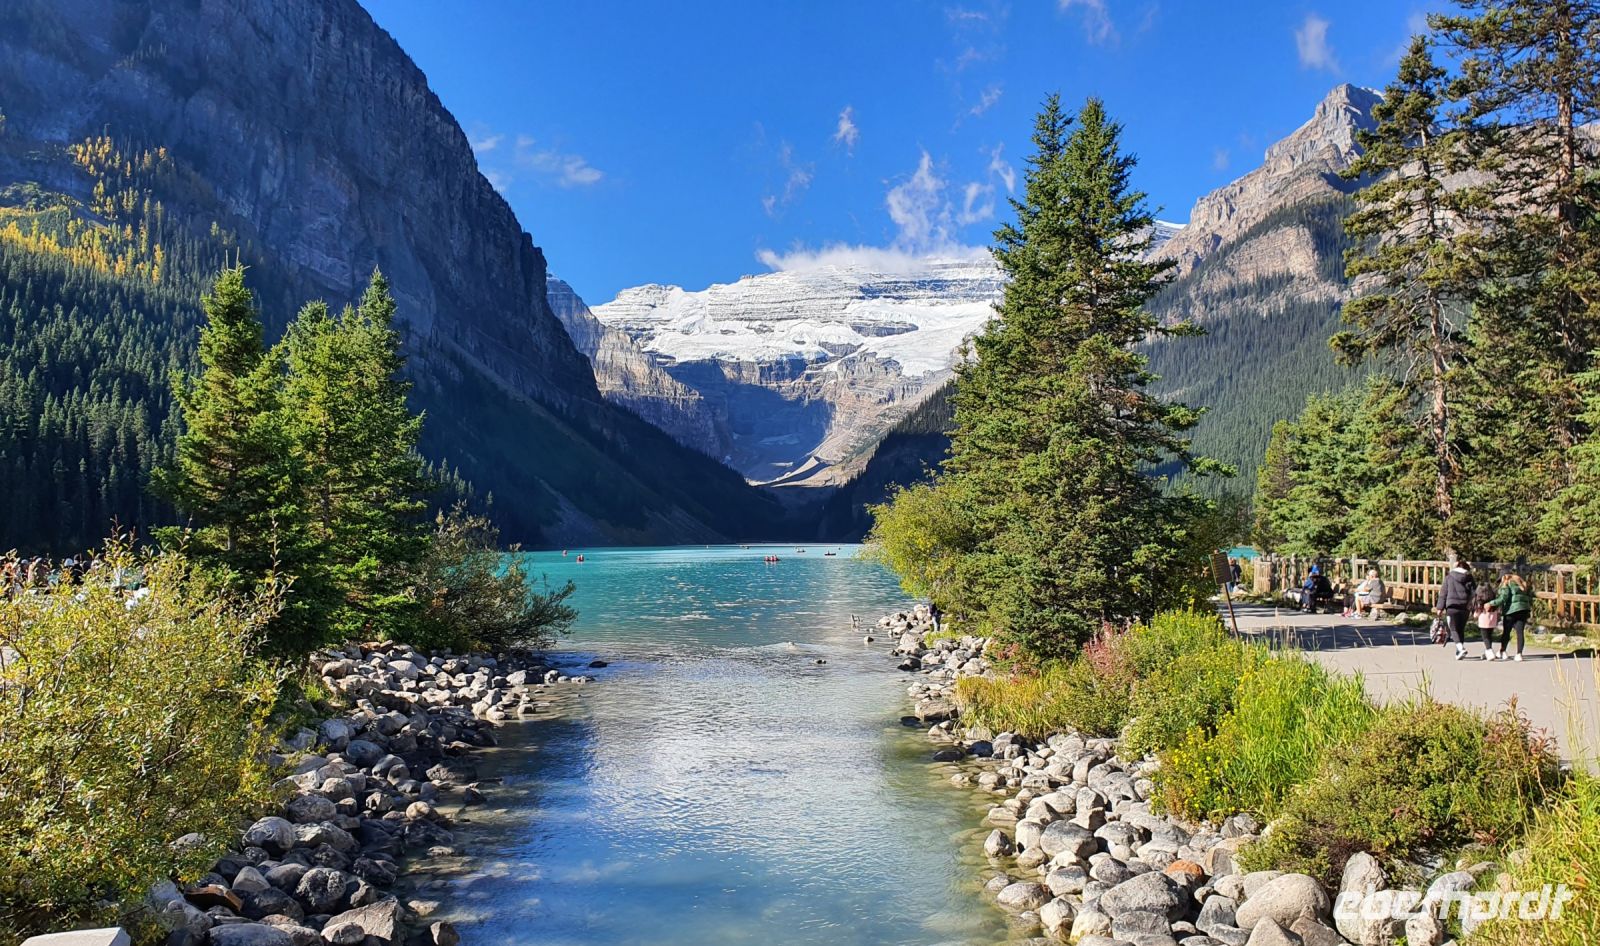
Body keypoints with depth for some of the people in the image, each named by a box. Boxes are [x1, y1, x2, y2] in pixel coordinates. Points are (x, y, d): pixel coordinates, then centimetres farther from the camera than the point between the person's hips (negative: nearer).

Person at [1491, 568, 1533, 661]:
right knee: (1520, 632, 2)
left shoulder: (1506, 584, -4)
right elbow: (1530, 595, 18)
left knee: (1506, 632, 6)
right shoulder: (1522, 583, 18)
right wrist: (1530, 609, 23)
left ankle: (1502, 652, 14)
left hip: (1511, 610, -6)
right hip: (1524, 610, 6)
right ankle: (1519, 654, -4)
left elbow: (1503, 598, -15)